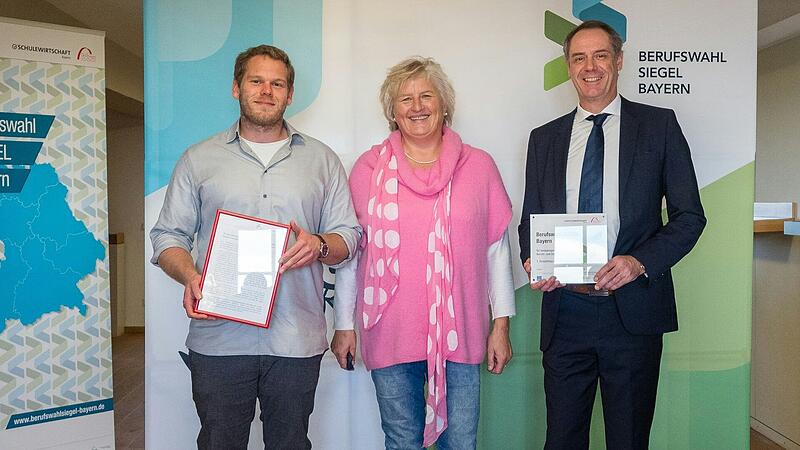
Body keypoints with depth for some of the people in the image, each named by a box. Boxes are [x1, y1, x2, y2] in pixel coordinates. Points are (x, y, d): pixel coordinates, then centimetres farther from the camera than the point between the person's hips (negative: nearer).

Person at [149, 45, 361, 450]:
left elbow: (349, 235, 9)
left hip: (297, 340, 1)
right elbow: (168, 236, 7)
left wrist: (320, 246, -13)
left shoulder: (322, 159, 11)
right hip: (219, 337, 0)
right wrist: (190, 276, -13)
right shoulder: (199, 159, 9)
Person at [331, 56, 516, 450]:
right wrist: (344, 325, 7)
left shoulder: (479, 166, 3)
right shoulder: (369, 168, 2)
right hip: (391, 336, 0)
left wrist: (501, 324, 4)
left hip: (460, 335, 0)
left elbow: (497, 248, 5)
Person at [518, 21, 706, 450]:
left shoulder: (659, 125, 4)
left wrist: (640, 261, -15)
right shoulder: (544, 138, 11)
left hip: (633, 311, -1)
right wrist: (532, 261, -8)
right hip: (565, 312, 2)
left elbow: (689, 215, 1)